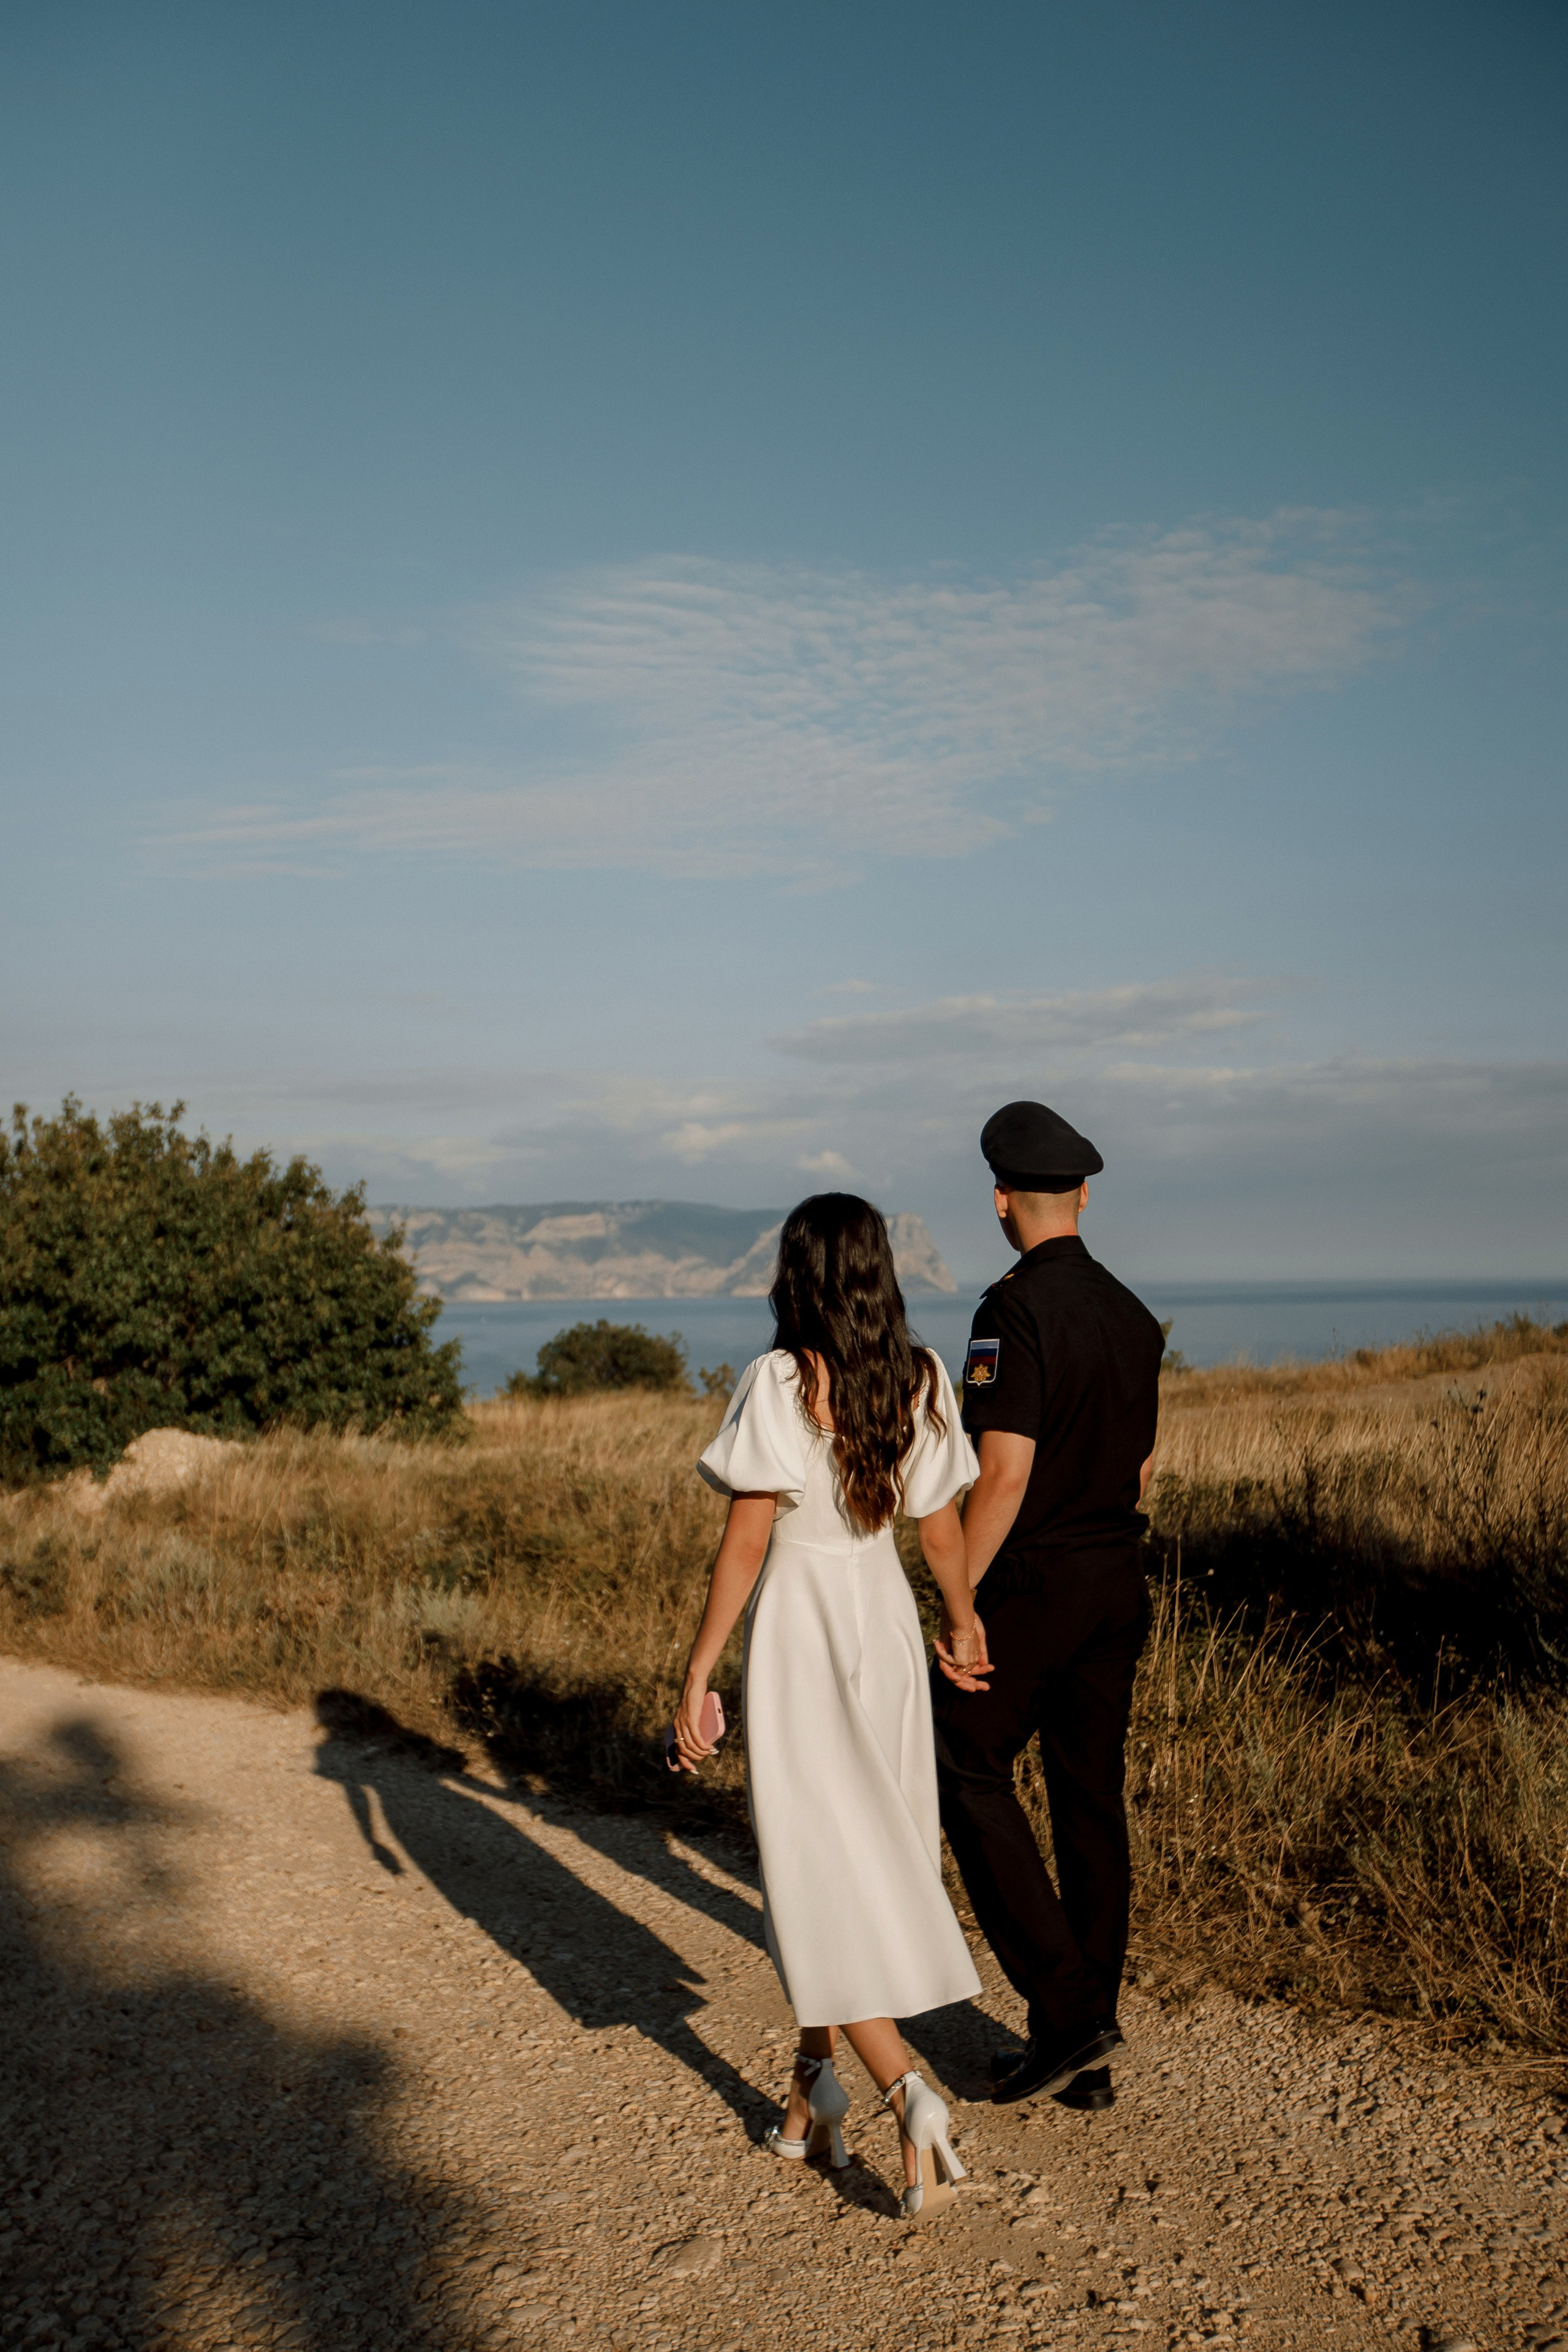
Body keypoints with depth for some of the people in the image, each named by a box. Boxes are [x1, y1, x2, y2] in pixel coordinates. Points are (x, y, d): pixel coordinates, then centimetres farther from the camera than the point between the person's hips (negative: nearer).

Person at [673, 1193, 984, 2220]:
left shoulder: (781, 1382, -17)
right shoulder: (921, 1380, -2)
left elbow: (747, 1542, -17)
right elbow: (942, 1527, 6)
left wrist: (697, 1677, -10)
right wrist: (965, 1623, 23)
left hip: (796, 1627, -6)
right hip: (884, 1622, 6)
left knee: (821, 1874, 2)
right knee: (857, 1851, 18)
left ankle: (908, 2093, -9)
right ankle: (816, 2080, 30)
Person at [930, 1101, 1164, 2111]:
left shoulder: (1015, 1310, -17)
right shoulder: (1134, 1316, 8)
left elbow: (1005, 1471, -22)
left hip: (1034, 1581, -8)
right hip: (1120, 1582, 8)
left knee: (971, 1770, 8)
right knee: (1092, 1799, 12)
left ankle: (1062, 2006, 4)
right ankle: (1085, 2050, 21)